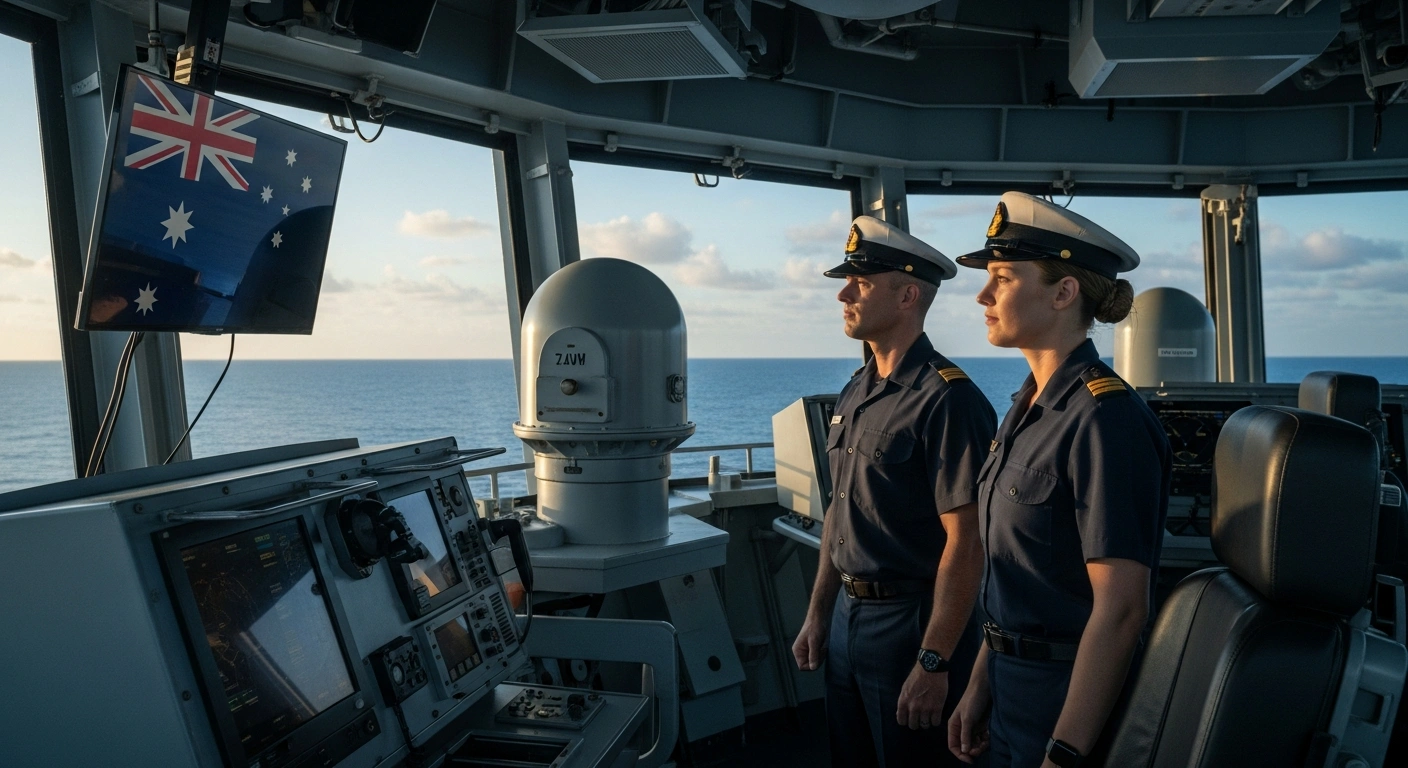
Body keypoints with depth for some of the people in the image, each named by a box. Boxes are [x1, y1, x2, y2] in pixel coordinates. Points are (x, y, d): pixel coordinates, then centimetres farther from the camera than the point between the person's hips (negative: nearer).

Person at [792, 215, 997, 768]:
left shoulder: (947, 399, -18)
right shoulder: (855, 393, 8)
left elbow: (965, 543, -20)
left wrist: (934, 663, -20)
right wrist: (818, 615, 14)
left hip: (911, 620, -8)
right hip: (848, 614, 8)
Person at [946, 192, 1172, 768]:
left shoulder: (1105, 418, -21)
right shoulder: (1029, 407, 5)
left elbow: (1120, 608, -23)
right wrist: (981, 684, 11)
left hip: (1072, 696, -8)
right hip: (1014, 683, 8)